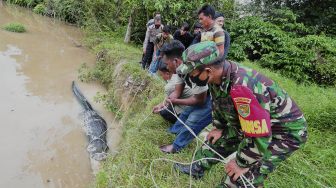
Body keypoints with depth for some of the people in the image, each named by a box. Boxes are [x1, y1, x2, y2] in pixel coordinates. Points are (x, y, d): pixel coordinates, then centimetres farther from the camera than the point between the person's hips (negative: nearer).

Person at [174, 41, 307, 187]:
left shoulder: (242, 88, -41)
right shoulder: (219, 74, -13)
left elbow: (258, 136, -34)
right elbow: (219, 103, 8)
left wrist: (241, 163, -19)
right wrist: (219, 128, 16)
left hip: (285, 131, -8)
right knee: (218, 140, 17)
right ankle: (197, 168, 40)